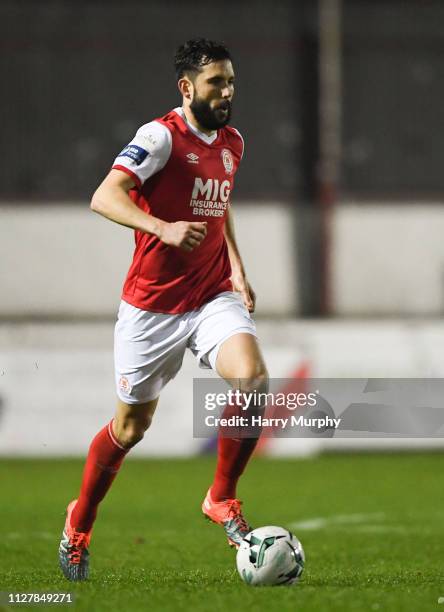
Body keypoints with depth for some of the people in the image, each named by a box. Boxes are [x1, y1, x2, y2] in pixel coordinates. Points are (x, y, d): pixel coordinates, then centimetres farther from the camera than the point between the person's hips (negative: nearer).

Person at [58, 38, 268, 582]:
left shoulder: (232, 143, 9)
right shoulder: (162, 135, -14)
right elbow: (104, 197, -25)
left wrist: (236, 267, 14)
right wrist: (164, 228, -39)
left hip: (213, 297, 5)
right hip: (152, 306, -5)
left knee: (251, 377, -23)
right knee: (131, 426, 6)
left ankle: (222, 498, -4)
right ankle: (79, 525, 30)